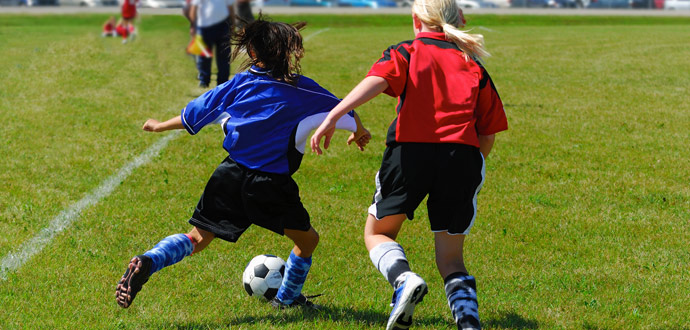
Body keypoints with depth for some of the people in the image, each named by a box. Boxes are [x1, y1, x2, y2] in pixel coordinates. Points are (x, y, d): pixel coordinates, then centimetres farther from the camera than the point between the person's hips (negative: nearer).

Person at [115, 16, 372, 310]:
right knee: (308, 239, 20)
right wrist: (359, 132, 30)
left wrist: (160, 126, 29)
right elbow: (345, 112, 7)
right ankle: (287, 298, 31)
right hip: (272, 184, -3)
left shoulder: (239, 84, 5)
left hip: (231, 176, 3)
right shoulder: (301, 89, -1)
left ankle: (147, 262, -15)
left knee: (197, 239, 9)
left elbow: (193, 114, 12)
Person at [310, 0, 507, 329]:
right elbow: (488, 132, 15)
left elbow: (376, 81, -12)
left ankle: (404, 279, -12)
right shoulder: (472, 64, 19)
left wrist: (333, 116, -22)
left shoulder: (407, 52, 10)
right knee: (450, 259, 14)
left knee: (377, 232, 18)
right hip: (463, 155, 3)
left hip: (411, 152, -2)